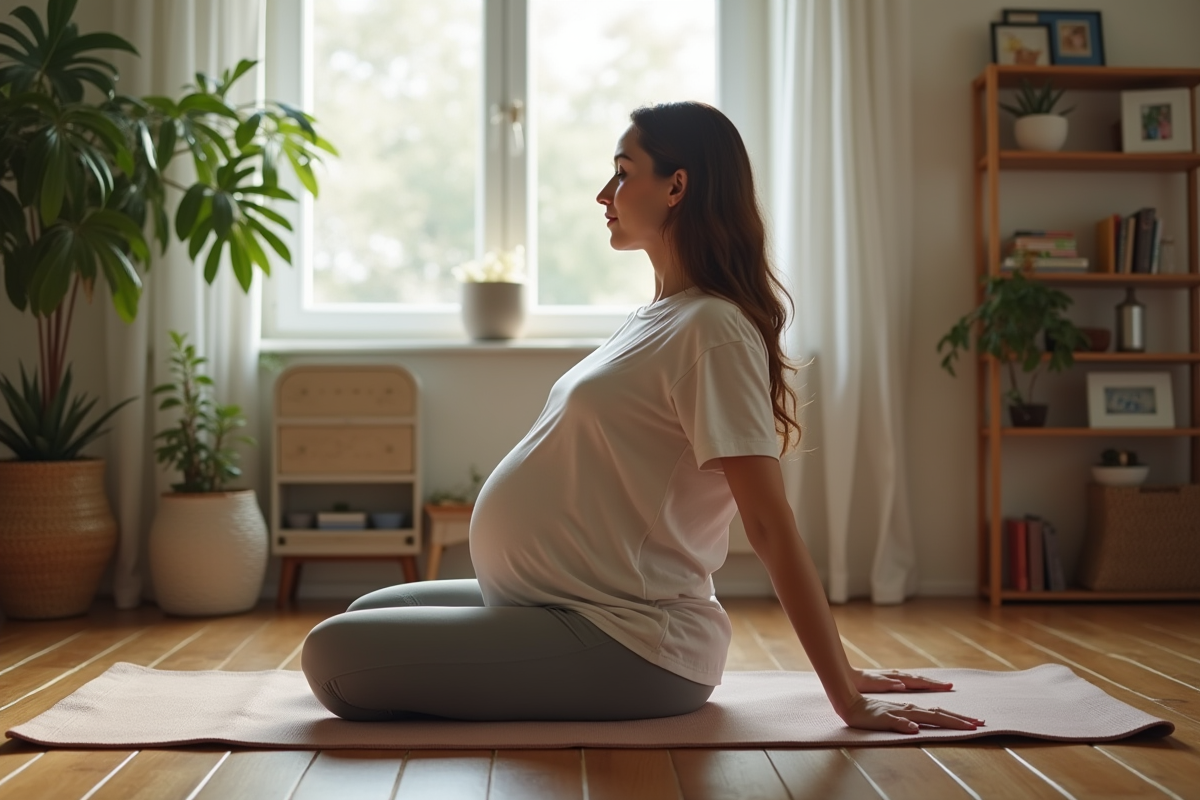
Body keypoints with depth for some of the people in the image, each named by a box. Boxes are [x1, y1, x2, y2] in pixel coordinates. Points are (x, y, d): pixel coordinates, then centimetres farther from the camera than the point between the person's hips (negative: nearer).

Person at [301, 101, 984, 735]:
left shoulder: (711, 329, -17)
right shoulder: (662, 317, 14)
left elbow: (771, 523, -20)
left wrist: (847, 696, -20)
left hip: (631, 645, -10)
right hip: (556, 603, 10)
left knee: (335, 655, -19)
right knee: (371, 614, 23)